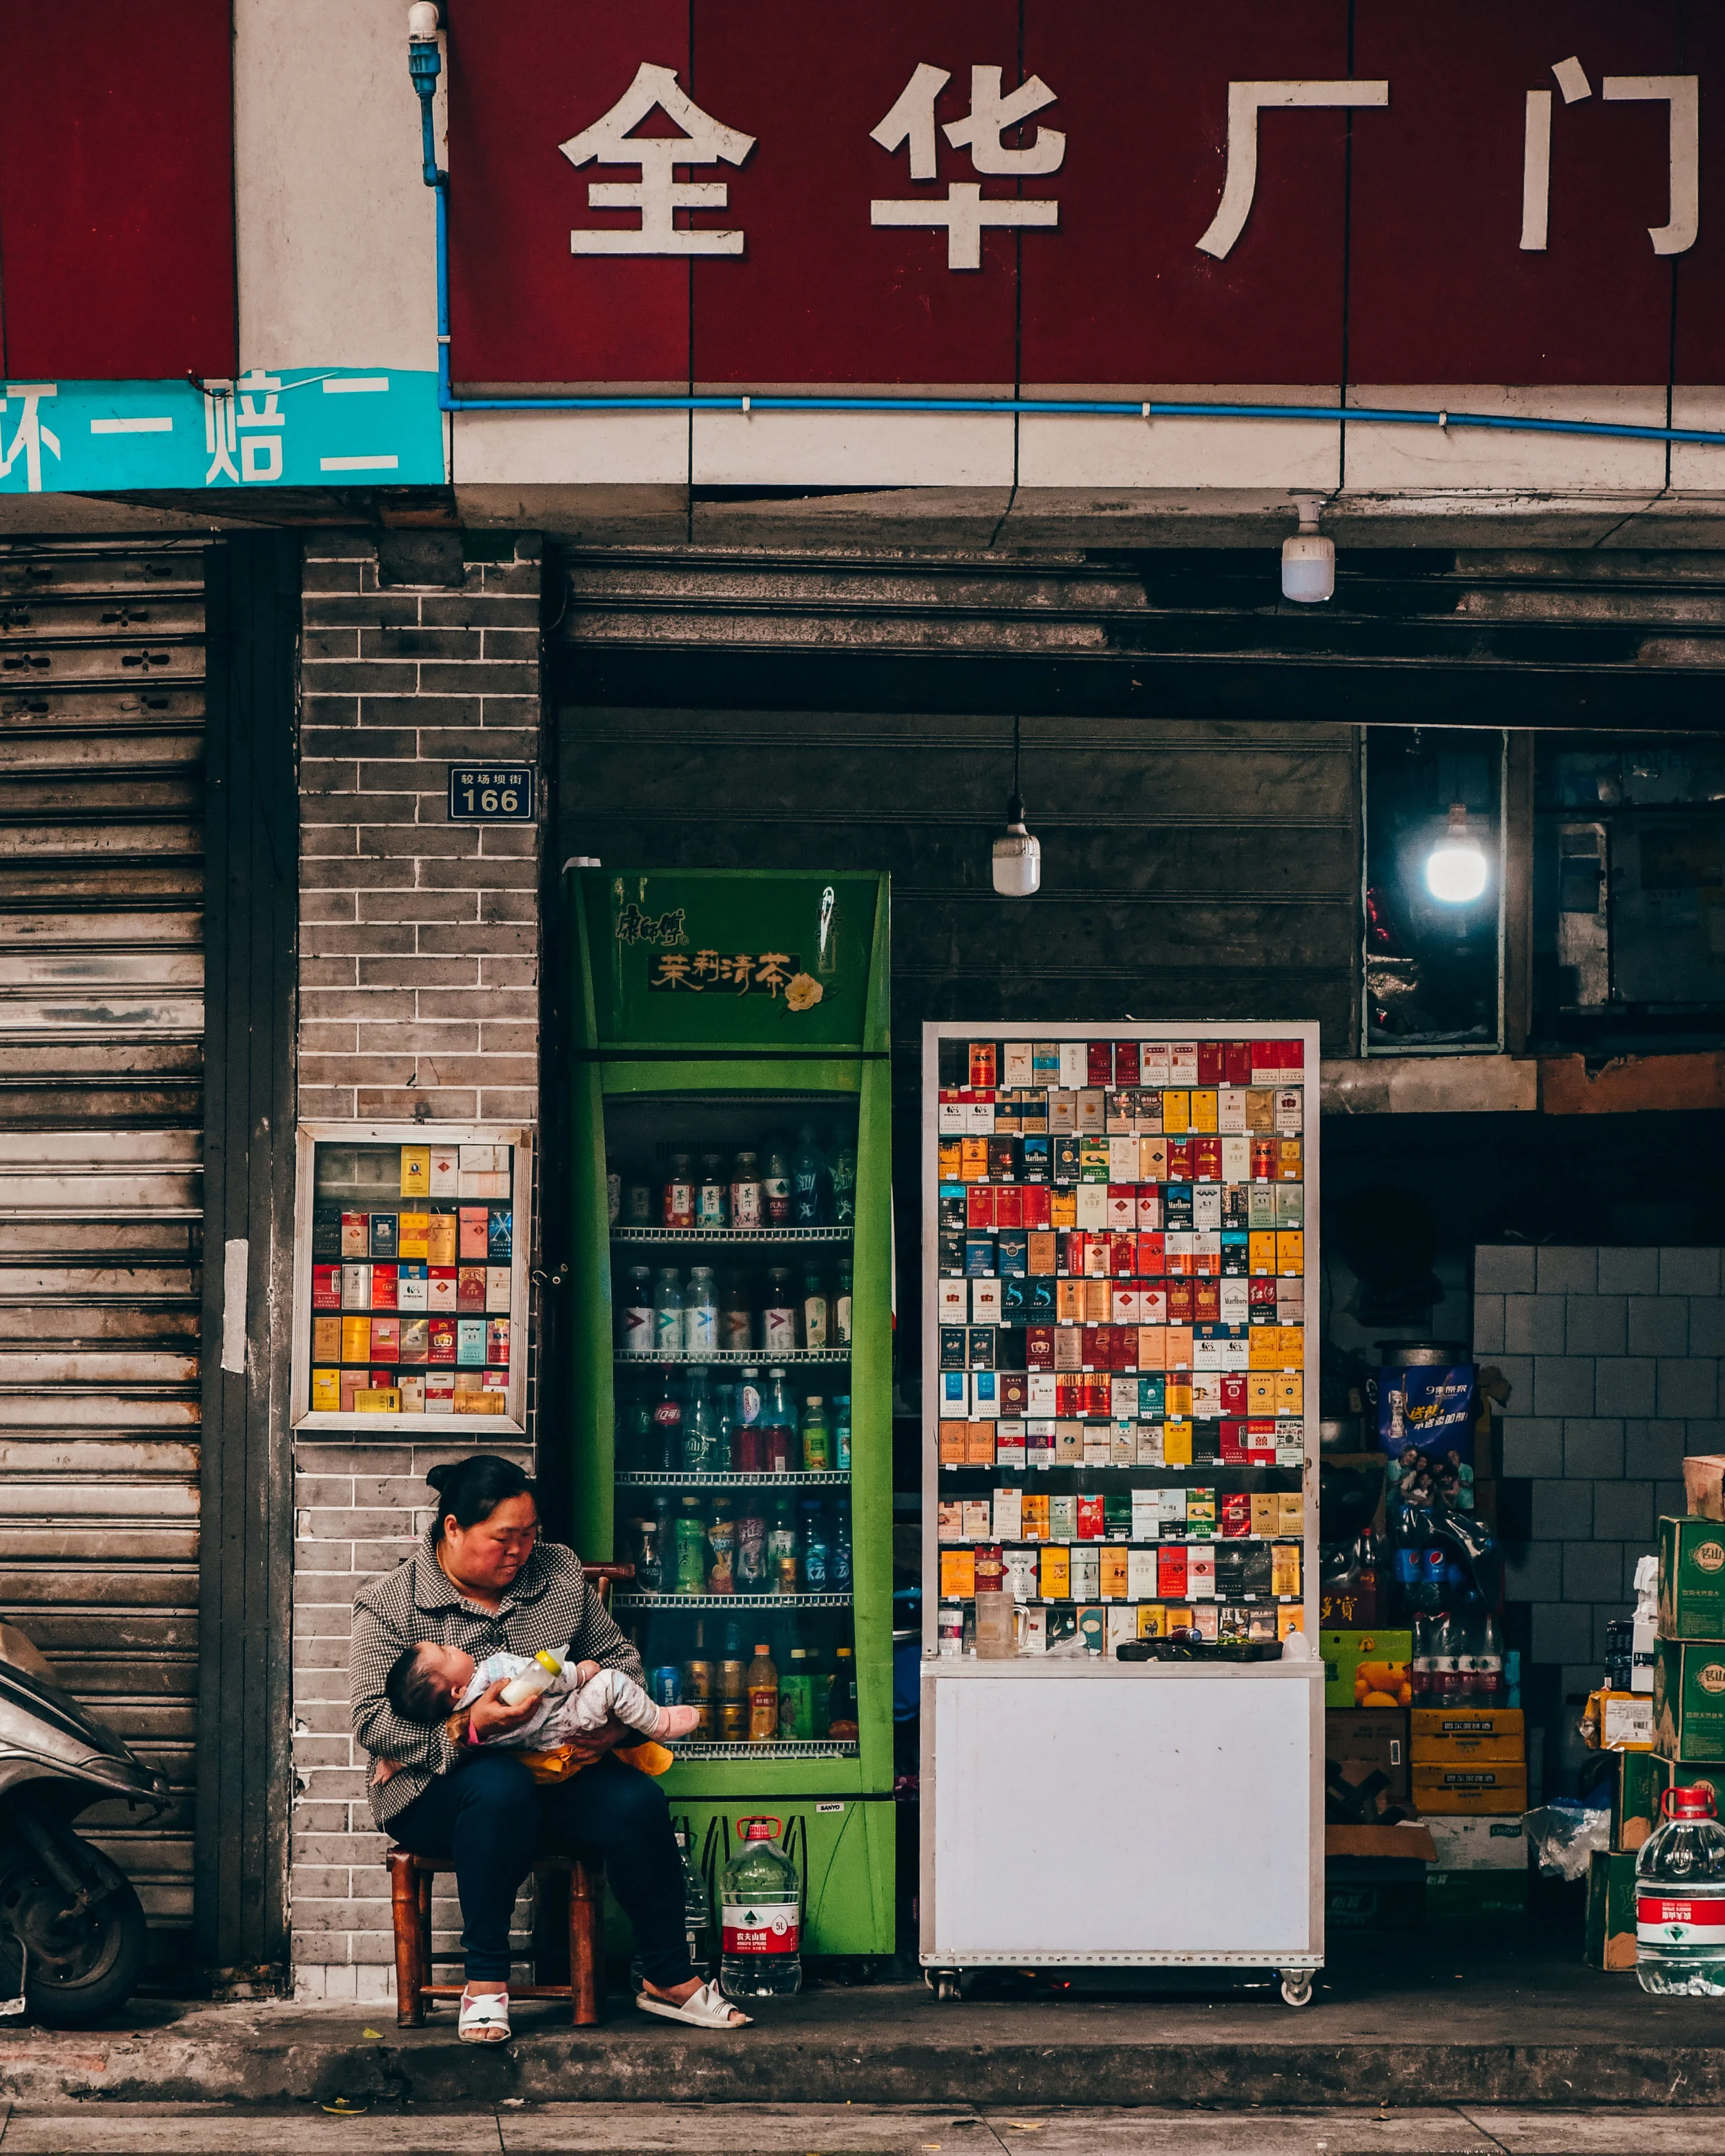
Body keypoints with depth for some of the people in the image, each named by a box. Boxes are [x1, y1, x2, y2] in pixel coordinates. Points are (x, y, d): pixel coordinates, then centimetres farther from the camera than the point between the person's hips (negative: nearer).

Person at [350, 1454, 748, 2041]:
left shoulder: (558, 1574, 9)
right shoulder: (389, 1604, -4)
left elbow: (617, 1656, 17)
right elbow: (374, 1721, -12)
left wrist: (618, 1722, -6)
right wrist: (470, 1726, -28)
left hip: (557, 1772, 4)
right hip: (438, 1791, -4)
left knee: (638, 1802, -25)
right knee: (502, 1786, -39)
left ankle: (669, 1980, -9)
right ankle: (486, 1983, -30)